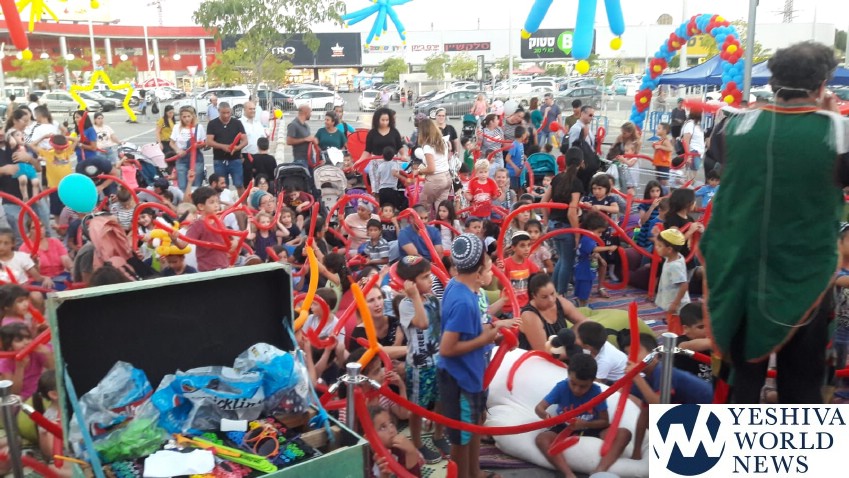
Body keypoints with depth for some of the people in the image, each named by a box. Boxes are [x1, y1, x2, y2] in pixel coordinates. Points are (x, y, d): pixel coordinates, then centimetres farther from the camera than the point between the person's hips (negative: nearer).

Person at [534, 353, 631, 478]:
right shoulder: (561, 387, -16)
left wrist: (586, 424, -29)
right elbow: (538, 408, -17)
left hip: (590, 429, 1)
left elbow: (605, 421, -10)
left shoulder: (596, 391, -15)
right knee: (541, 438, -32)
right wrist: (546, 416, -42)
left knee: (624, 433, -26)